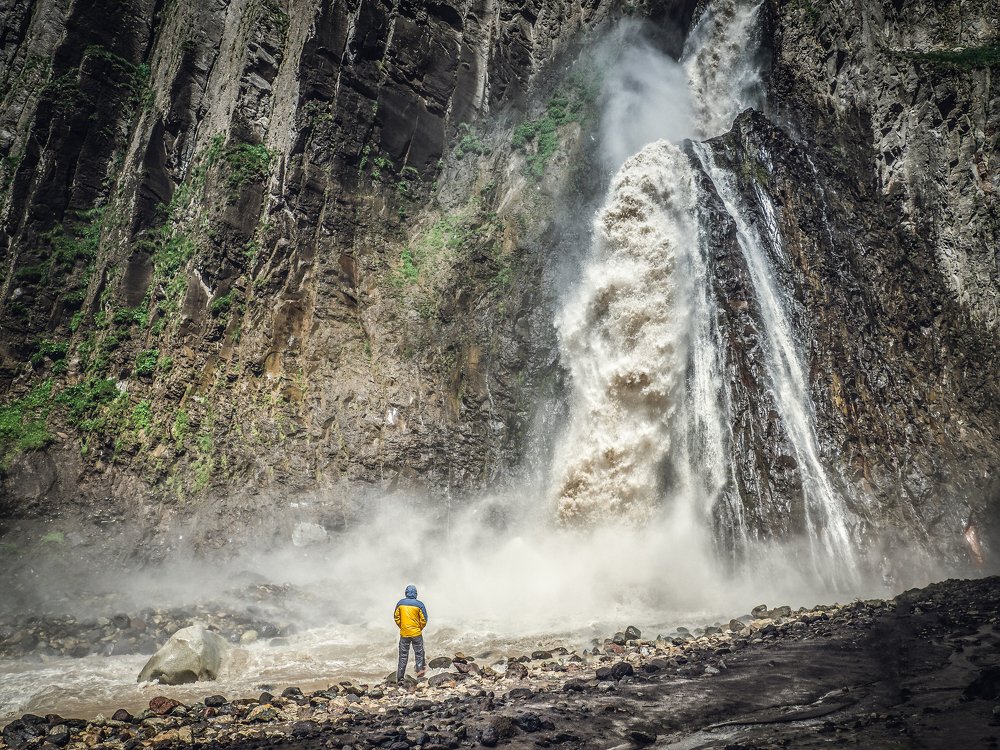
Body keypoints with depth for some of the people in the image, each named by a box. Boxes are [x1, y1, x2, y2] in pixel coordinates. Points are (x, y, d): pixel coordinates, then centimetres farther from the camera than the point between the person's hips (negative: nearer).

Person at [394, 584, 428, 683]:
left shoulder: (400, 603, -2)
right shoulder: (419, 604, -9)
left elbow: (396, 617, 5)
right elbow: (424, 620, -7)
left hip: (404, 633, 2)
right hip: (417, 633, -2)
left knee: (403, 655, 9)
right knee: (419, 653, 16)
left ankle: (400, 678, 10)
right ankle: (419, 670, 12)